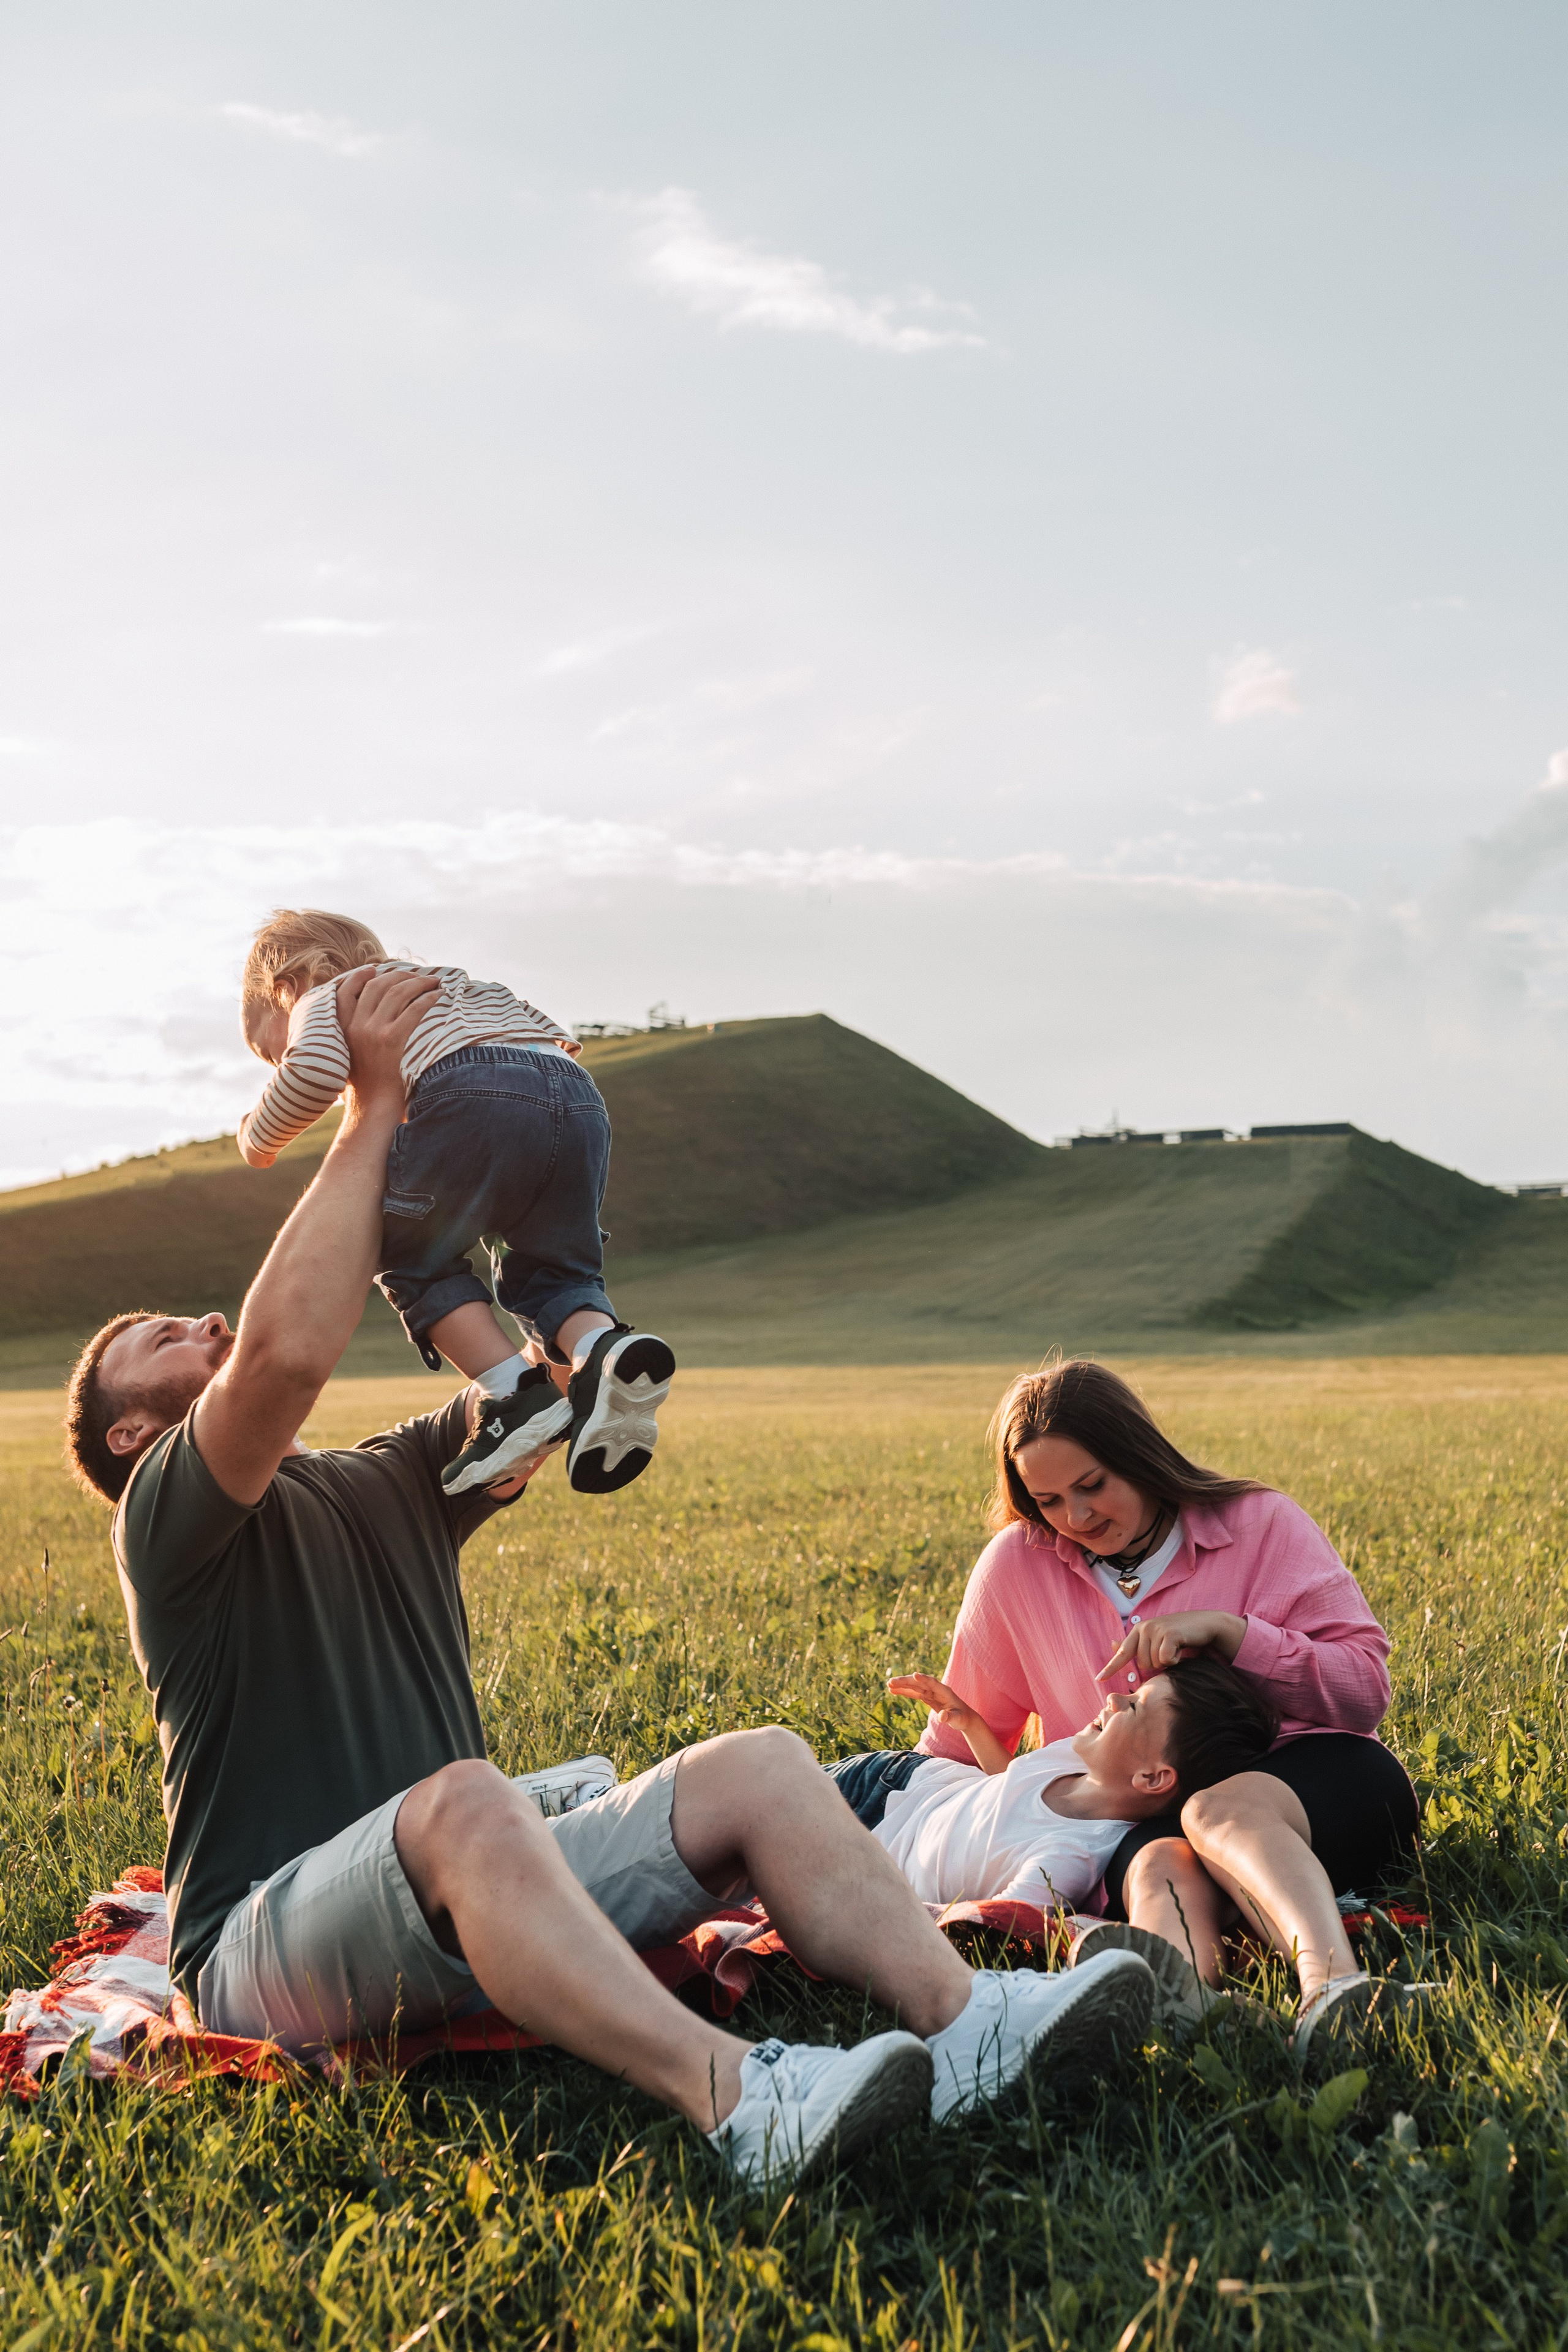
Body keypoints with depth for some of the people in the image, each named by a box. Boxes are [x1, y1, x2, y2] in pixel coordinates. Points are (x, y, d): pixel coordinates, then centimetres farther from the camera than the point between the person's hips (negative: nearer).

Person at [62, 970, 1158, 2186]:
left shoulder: (392, 1479, 24)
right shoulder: (172, 1514, 0)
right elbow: (287, 1347, -20)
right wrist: (373, 1109, -13)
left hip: (456, 1905, 7)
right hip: (275, 1938, -7)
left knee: (762, 1768, -11)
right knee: (466, 1806, -39)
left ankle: (964, 2024, -31)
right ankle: (731, 2097, -56)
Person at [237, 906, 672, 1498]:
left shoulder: (323, 996, 20)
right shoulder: (450, 981, 42)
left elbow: (316, 1069, -1)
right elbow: (547, 1029, 39)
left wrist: (261, 1136, 13)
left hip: (474, 1094, -7)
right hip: (580, 1099, 7)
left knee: (411, 1259, 11)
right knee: (551, 1271, 17)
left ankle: (517, 1392, -5)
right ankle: (604, 1347, -15)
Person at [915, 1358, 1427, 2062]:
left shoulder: (1261, 1524, 2)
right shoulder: (1016, 1567, 8)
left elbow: (1366, 1687, -5)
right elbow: (960, 1740, 20)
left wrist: (1227, 1629, -17)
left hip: (1313, 1780, -1)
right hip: (1149, 1821, 2)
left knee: (1222, 1811, -38)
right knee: (1161, 1868, -37)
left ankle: (1334, 1981, -68)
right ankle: (1169, 1988, -72)